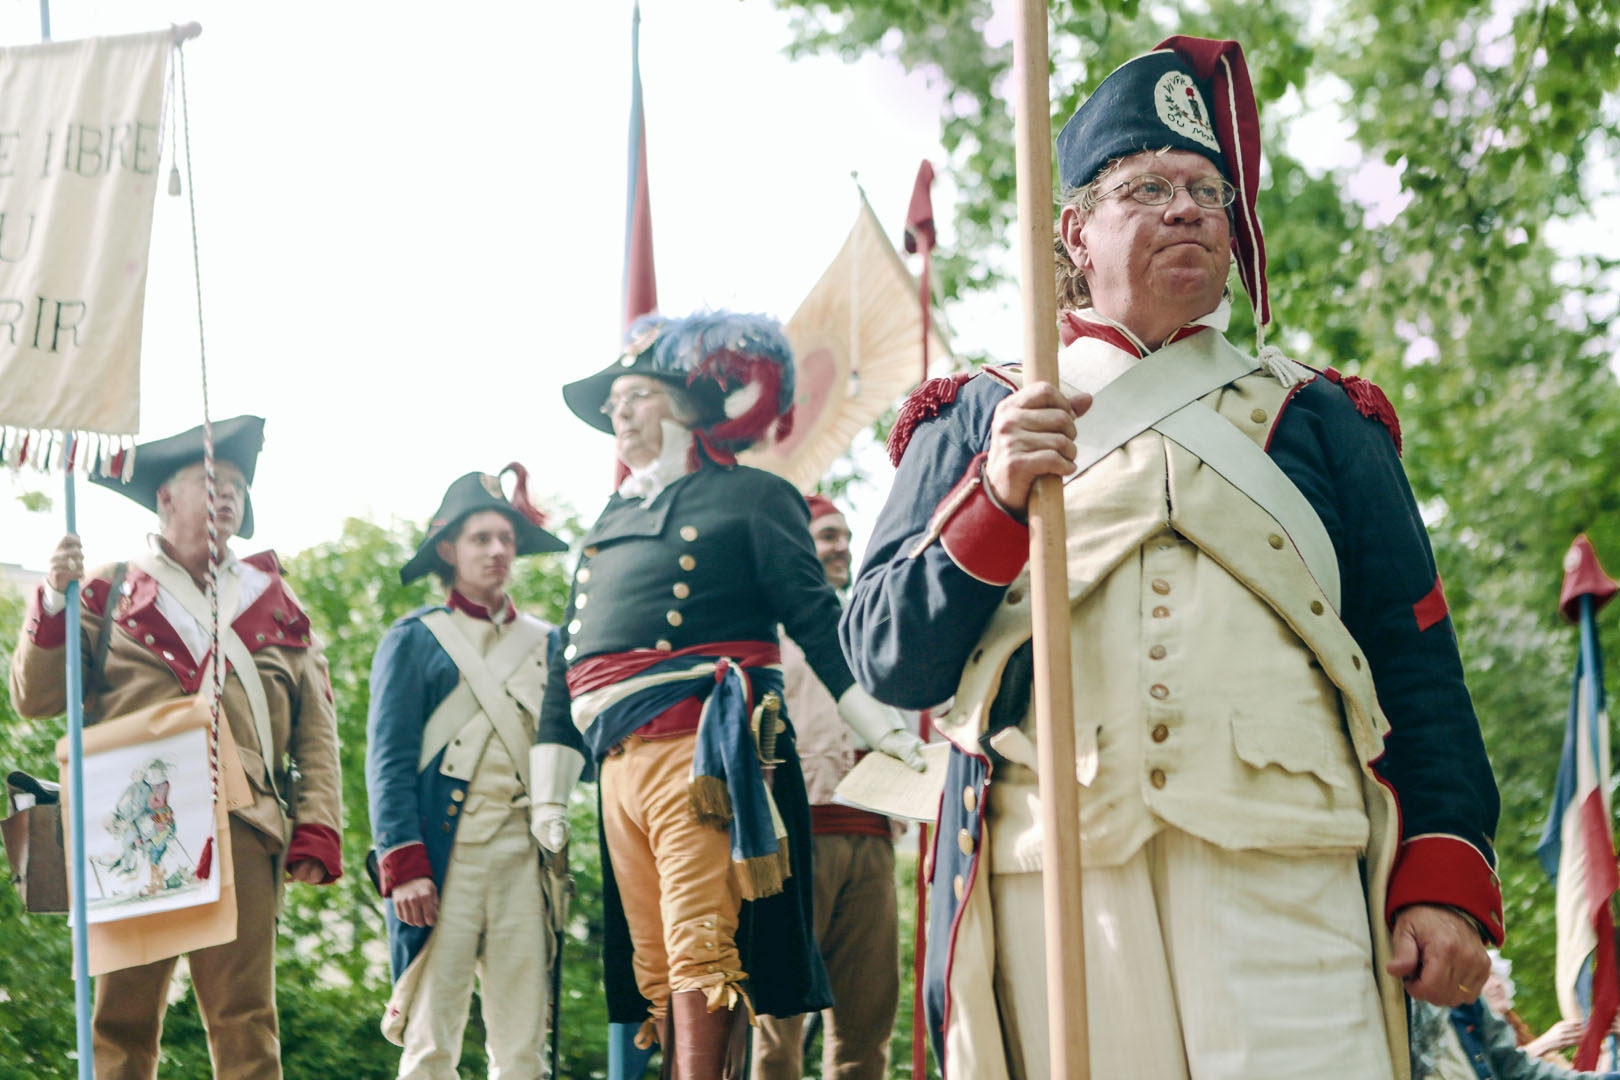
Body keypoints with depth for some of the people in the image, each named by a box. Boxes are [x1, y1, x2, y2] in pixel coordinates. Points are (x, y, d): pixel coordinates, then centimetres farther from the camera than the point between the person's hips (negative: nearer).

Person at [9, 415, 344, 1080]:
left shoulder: (276, 605, 21)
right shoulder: (110, 591, 18)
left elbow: (316, 731, 14)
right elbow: (37, 699, 11)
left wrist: (316, 832, 1)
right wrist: (55, 602, -3)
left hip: (241, 827, 1)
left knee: (245, 1019, -8)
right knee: (123, 1016, -5)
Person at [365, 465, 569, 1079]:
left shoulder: (544, 643, 19)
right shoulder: (415, 640, 8)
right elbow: (388, 758, 0)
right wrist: (402, 863, -11)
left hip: (523, 852, 3)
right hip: (444, 850, -3)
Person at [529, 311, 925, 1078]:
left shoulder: (746, 497, 5)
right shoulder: (610, 524, 24)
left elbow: (815, 619, -2)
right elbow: (569, 662, 25)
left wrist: (887, 729, -11)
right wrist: (549, 791, 21)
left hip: (703, 750, -7)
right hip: (619, 761, 7)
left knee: (702, 952, -15)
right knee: (653, 965, 5)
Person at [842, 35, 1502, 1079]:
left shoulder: (1314, 418, 19)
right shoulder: (977, 421, 18)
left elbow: (1415, 660, 13)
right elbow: (888, 660, 7)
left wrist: (1447, 879, -1)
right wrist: (999, 496, -9)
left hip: (1283, 876, 0)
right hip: (1053, 881, 0)